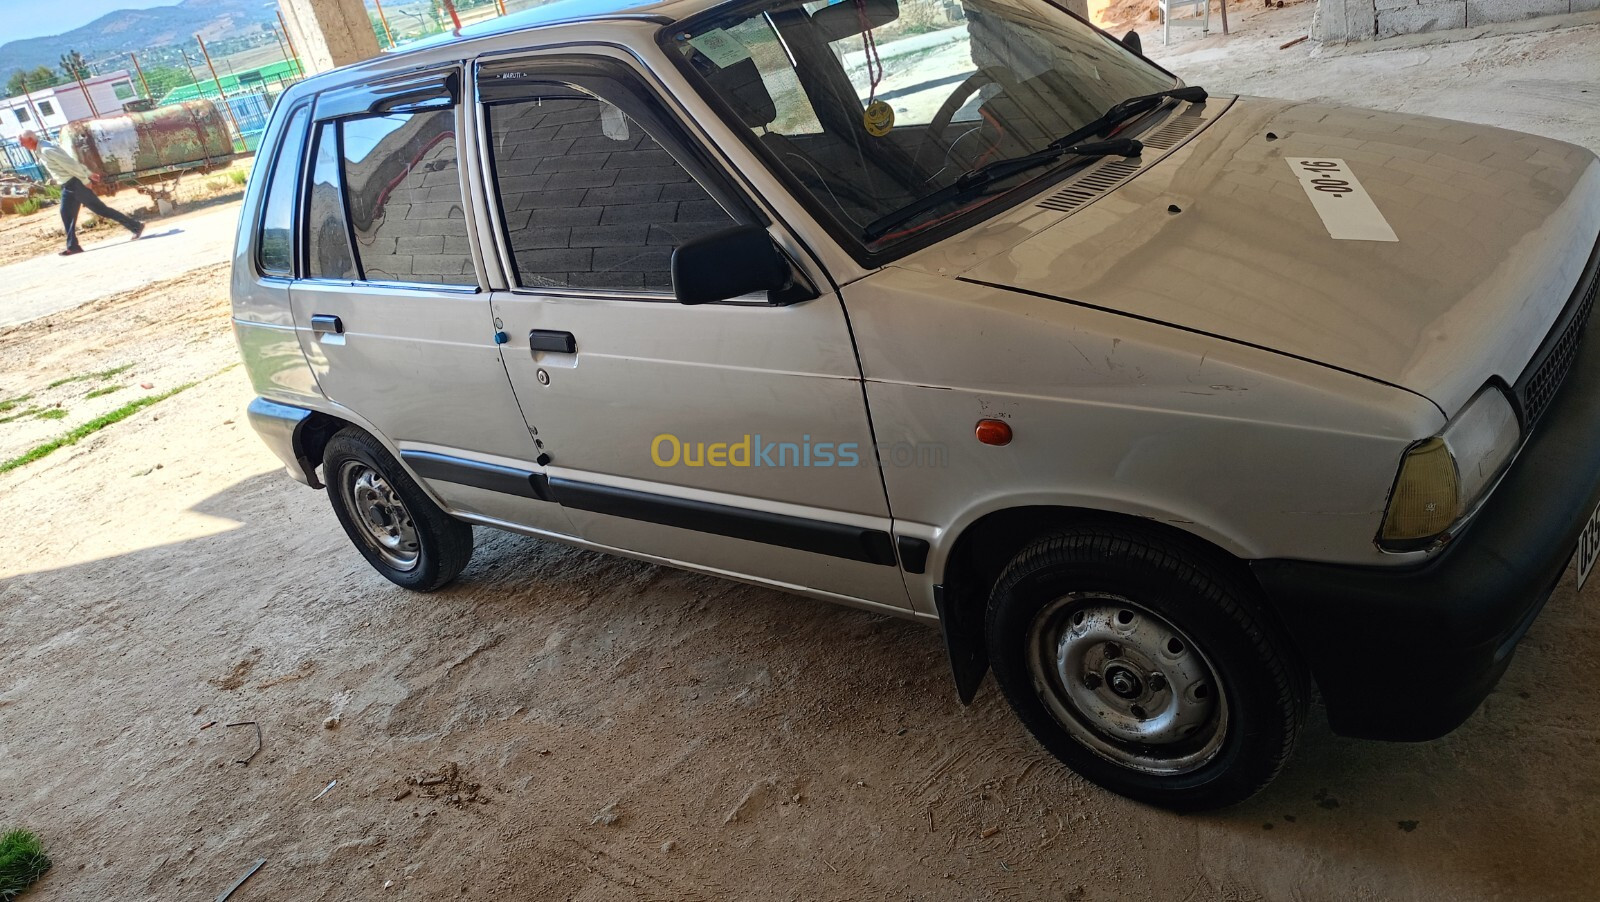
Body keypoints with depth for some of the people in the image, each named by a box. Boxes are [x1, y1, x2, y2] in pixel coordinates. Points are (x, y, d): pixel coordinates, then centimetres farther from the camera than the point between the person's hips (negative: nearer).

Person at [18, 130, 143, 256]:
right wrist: (89, 174, 16)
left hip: (75, 184, -10)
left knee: (101, 209, -6)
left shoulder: (46, 150, -19)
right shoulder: (40, 151, 14)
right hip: (68, 186, 10)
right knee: (67, 215, 9)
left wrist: (85, 180, -18)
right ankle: (72, 246, 12)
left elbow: (70, 164, -22)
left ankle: (136, 226, -1)